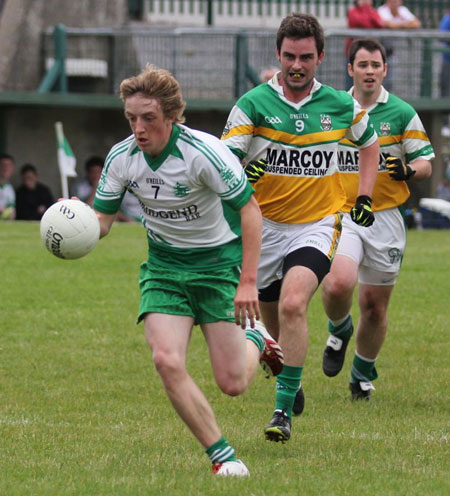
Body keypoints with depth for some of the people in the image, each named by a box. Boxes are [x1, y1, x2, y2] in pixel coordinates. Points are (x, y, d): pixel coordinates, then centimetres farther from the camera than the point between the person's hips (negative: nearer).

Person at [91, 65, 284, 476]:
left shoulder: (204, 152, -24)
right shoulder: (121, 159, -9)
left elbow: (249, 209, -16)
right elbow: (101, 218, 2)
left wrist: (248, 282, -20)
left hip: (219, 260, -4)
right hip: (164, 265, 4)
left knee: (232, 384, -7)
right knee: (167, 361, -20)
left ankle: (255, 340, 30)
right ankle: (221, 455, -6)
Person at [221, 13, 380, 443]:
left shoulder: (342, 106, 0)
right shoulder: (253, 105, -8)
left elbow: (369, 145, 21)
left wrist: (364, 199, 13)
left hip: (316, 225, -1)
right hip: (265, 226, 1)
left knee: (293, 304, -24)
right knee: (273, 320, 11)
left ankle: (284, 410, -21)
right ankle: (290, 385, 42)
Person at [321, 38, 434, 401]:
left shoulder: (402, 113, 1)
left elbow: (426, 164, 2)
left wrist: (409, 170, -19)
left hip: (385, 218, 0)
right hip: (340, 214, 0)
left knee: (374, 305, 6)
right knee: (339, 283, -25)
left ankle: (364, 372, 30)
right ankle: (339, 330, 9)